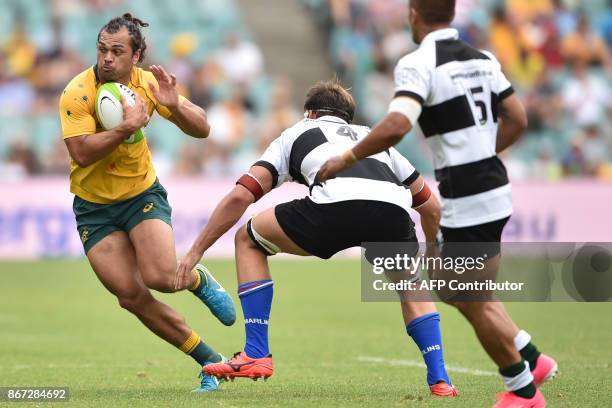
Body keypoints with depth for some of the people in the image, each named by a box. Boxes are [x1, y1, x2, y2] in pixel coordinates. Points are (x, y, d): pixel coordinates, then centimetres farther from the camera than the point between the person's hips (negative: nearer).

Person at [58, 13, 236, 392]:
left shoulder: (148, 83, -8)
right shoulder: (78, 94, -18)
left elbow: (202, 129, -6)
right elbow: (82, 153, -28)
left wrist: (174, 105, -25)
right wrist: (128, 126, -35)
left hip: (143, 194, 1)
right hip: (94, 208, 0)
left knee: (160, 277, -24)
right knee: (131, 296, -10)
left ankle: (199, 280, 14)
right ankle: (211, 362, 3)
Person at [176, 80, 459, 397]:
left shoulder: (296, 134, 34)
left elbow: (240, 196, 21)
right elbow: (430, 206, 44)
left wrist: (196, 251, 26)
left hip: (335, 203, -3)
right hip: (393, 209, 3)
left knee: (248, 240, 23)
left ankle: (256, 355, 17)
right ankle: (439, 379, 19)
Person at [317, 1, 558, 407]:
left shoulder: (419, 64, -14)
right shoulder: (481, 58, 9)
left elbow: (396, 126, -28)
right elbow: (517, 119, 14)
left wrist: (346, 159, -15)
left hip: (465, 201, -8)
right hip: (493, 187, 8)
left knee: (478, 304, 5)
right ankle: (530, 358, 24)